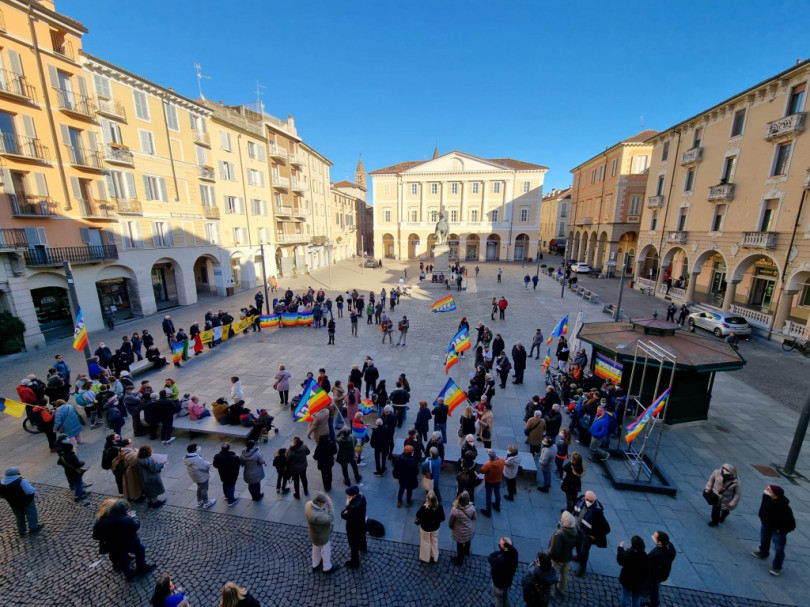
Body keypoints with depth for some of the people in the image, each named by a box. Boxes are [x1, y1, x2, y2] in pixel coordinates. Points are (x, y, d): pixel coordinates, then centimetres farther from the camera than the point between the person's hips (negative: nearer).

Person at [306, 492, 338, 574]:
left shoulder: (309, 503, -24)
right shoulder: (316, 516, -48)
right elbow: (330, 518, -33)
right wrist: (329, 504, -32)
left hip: (317, 532, 7)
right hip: (321, 536, -7)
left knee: (316, 549, 32)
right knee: (326, 551, 23)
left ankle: (315, 565, 58)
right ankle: (327, 568, 50)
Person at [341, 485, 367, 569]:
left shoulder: (355, 507, -46)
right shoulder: (361, 496, -23)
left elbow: (344, 516, -32)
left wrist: (348, 505, -32)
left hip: (354, 527, -7)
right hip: (361, 523, 7)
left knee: (354, 545, 20)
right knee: (361, 536, 36)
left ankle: (355, 563, 45)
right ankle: (363, 548, 65)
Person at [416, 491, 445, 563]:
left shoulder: (423, 508, -38)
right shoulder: (439, 507, -30)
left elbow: (418, 515, -19)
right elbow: (442, 518, -13)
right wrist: (436, 521, 4)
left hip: (425, 528, -2)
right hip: (436, 527, 2)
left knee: (425, 543, 26)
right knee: (434, 542, 29)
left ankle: (425, 558, 49)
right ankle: (435, 558, 51)